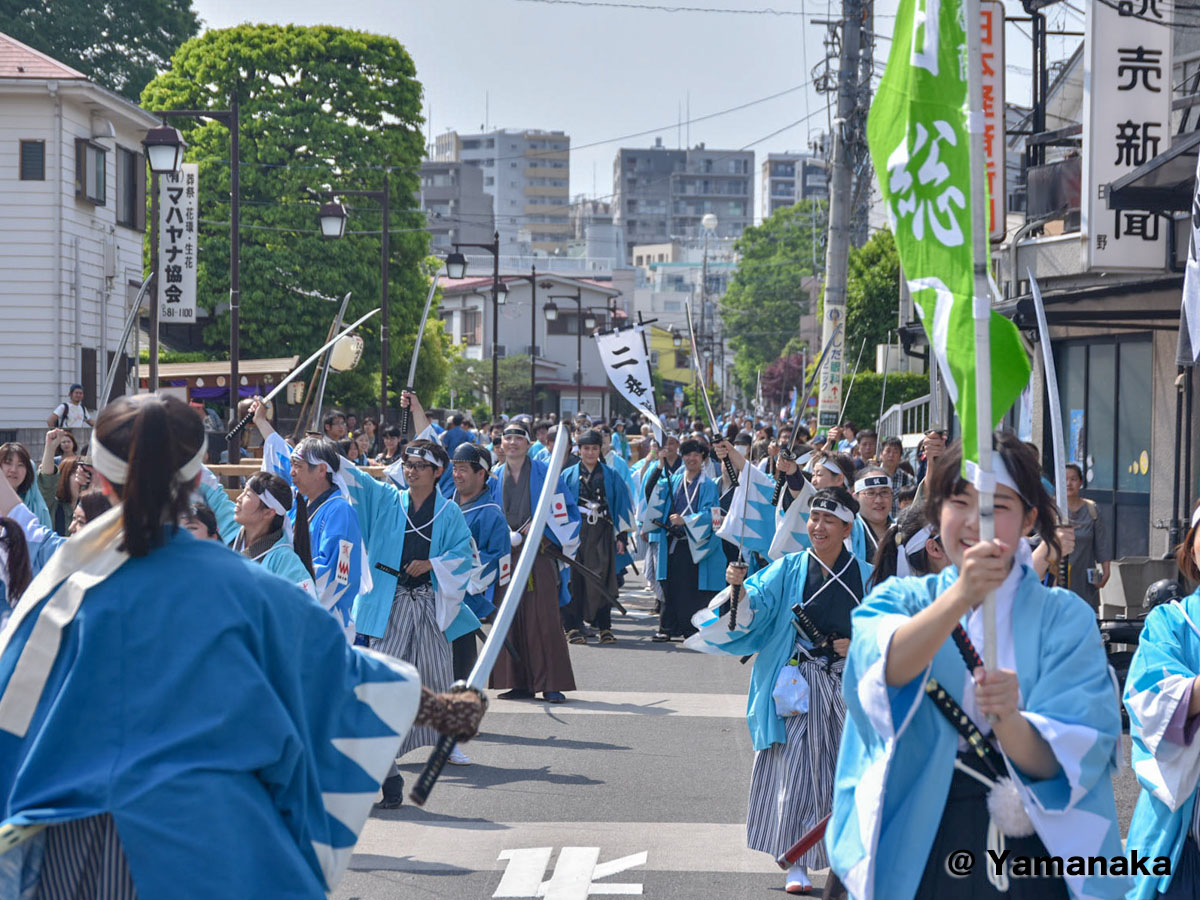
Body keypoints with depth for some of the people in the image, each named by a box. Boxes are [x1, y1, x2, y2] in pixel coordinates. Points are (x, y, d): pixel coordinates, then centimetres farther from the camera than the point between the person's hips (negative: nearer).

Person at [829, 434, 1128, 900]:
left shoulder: (1064, 617, -1)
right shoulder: (901, 600, 3)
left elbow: (1060, 761, -12)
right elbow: (885, 669, -22)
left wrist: (1008, 721, -33)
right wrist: (961, 596, -36)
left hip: (1033, 857, 0)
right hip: (913, 856, 1)